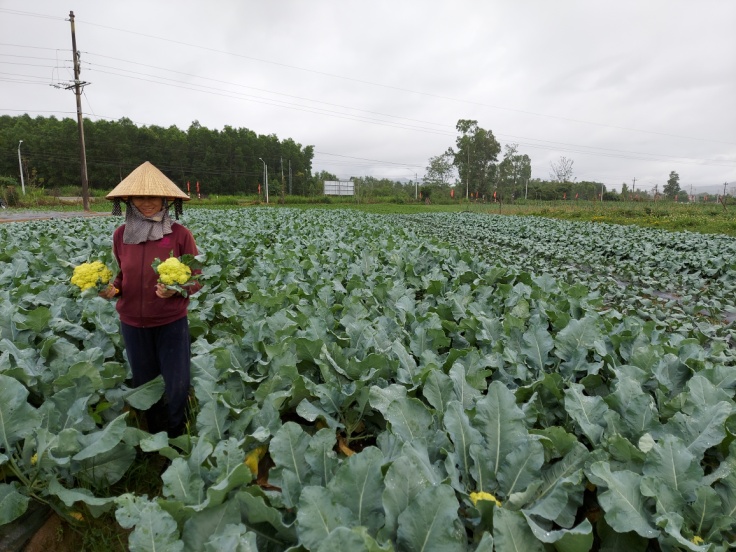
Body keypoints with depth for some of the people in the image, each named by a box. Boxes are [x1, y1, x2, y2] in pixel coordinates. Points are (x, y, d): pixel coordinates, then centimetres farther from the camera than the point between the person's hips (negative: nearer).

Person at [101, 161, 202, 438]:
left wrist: (177, 289, -27)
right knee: (144, 384, 17)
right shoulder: (120, 234, -1)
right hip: (132, 323, 3)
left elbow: (196, 279, -7)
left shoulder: (180, 234, -13)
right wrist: (111, 288, -11)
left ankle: (176, 438, 32)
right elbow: (121, 276, 11)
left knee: (177, 387, 4)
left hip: (172, 322, -3)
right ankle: (155, 436, 41)